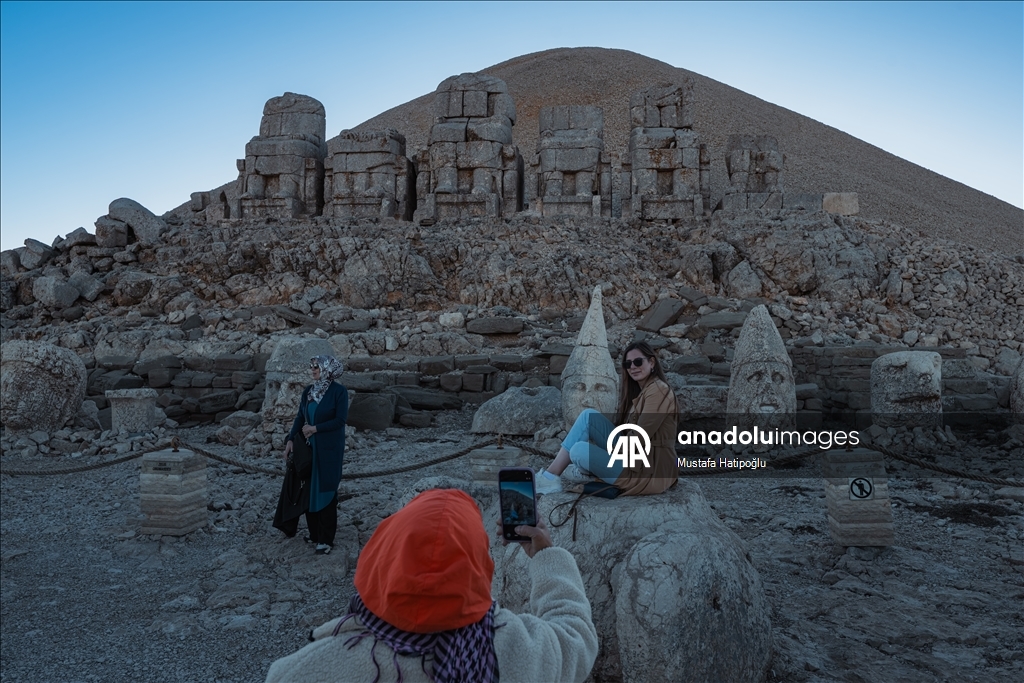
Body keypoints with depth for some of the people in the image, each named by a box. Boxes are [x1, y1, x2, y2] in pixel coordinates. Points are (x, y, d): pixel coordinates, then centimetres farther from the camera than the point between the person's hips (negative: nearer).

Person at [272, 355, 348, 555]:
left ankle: (326, 539, 6)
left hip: (329, 449, -6)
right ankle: (314, 533, 21)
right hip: (308, 447, 6)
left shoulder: (339, 392, -10)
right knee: (308, 489, 8)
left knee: (325, 490, -2)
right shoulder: (308, 391, 8)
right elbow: (300, 417, 8)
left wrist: (315, 428, -16)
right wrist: (290, 439, -2)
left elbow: (340, 420, -15)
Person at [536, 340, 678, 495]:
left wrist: (608, 450, -6)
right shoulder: (639, 390, 17)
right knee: (588, 415, -2)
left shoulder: (658, 390, -12)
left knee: (579, 450, -21)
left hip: (650, 470, -9)